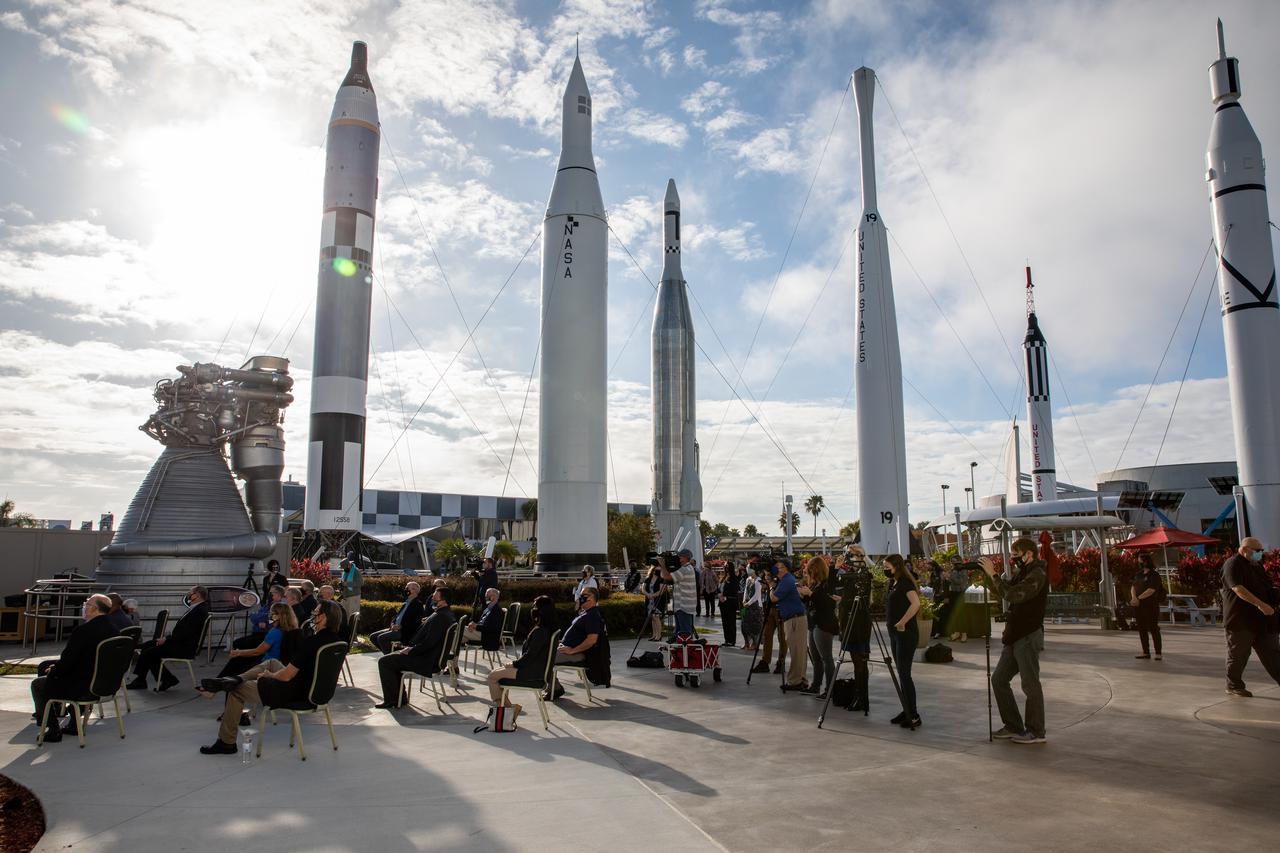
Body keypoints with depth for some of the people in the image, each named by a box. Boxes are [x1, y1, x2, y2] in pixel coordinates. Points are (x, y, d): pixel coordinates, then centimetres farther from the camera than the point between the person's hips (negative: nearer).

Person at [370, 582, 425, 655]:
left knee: (381, 638, -25)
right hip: (396, 628, 9)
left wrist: (401, 626, -17)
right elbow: (396, 616, 20)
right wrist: (393, 625, -2)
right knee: (373, 636, 3)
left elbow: (415, 623, -14)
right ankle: (387, 653, 6)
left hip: (406, 632, -9)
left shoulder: (418, 604, -7)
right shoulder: (405, 604, 20)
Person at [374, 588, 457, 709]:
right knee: (392, 658, 24)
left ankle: (390, 699, 3)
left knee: (384, 661, -7)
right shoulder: (449, 613, 8)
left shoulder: (439, 617, -25)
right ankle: (399, 696, 25)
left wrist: (410, 650, -14)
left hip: (426, 661, -11)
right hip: (432, 656, 11)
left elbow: (429, 643, -28)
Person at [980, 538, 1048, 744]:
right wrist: (988, 574, 1)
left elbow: (1012, 594, -26)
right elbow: (999, 592, 15)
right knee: (998, 679, 11)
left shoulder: (1037, 575, -14)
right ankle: (1013, 726, 19)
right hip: (1014, 636, 10)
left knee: (1030, 684, -1)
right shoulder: (1021, 573, 15)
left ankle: (1036, 731, 10)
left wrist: (993, 574, -23)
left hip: (1029, 636, -10)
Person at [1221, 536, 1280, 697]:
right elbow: (1238, 589, -26)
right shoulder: (1233, 565, -13)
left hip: (1260, 619, 8)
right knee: (1238, 653, 1)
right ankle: (1233, 685, 12)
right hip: (1240, 619, -8)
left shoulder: (1256, 565, 16)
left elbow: (1267, 588, 28)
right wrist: (1260, 604, -33)